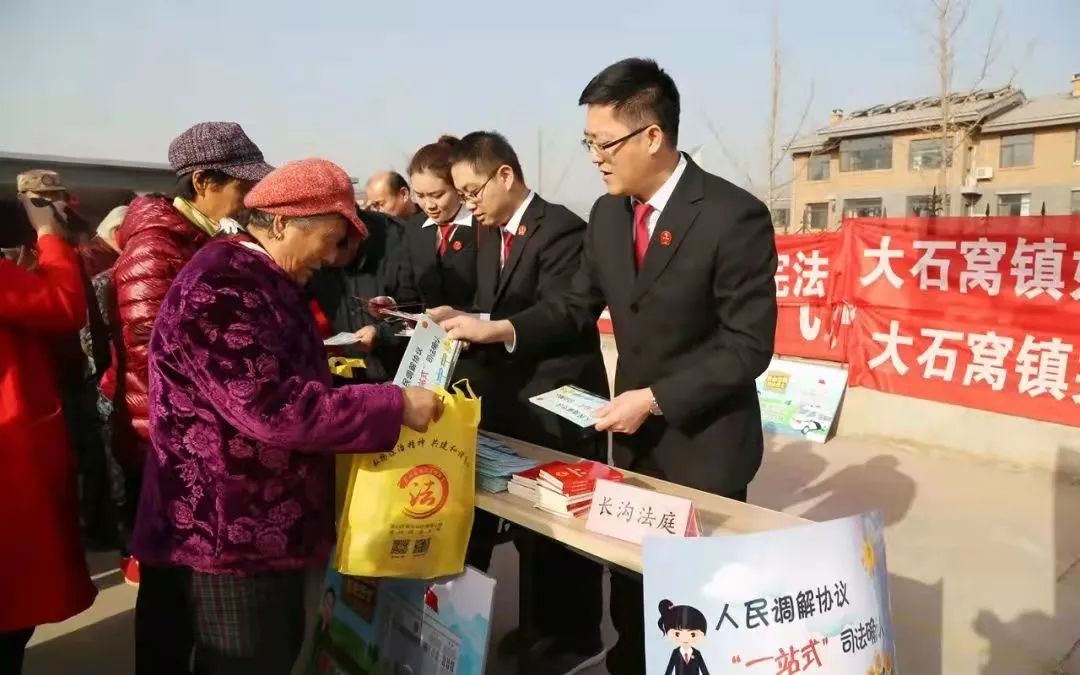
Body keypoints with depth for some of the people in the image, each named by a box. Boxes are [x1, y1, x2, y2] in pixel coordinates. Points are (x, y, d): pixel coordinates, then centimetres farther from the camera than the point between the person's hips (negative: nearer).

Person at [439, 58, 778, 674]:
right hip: (632, 437, 6)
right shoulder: (607, 214, 1)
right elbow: (577, 307, 8)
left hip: (703, 443, -5)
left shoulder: (735, 216, -19)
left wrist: (653, 399, -21)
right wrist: (499, 329, -6)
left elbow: (749, 346, -19)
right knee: (629, 590, 19)